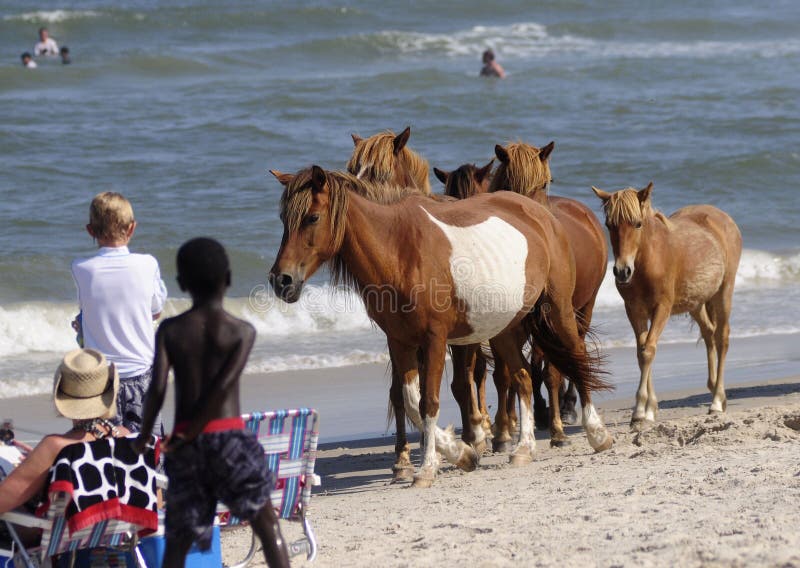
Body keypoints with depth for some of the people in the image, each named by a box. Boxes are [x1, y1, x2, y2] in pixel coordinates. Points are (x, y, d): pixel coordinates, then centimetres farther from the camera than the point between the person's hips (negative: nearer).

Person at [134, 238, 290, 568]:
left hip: (187, 445, 1)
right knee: (266, 521, 12)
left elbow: (158, 388, -9)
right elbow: (224, 386, -12)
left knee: (179, 537, 9)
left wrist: (143, 435, 4)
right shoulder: (242, 332, 0)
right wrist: (191, 432, -9)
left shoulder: (170, 331, 2)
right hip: (229, 437, -1)